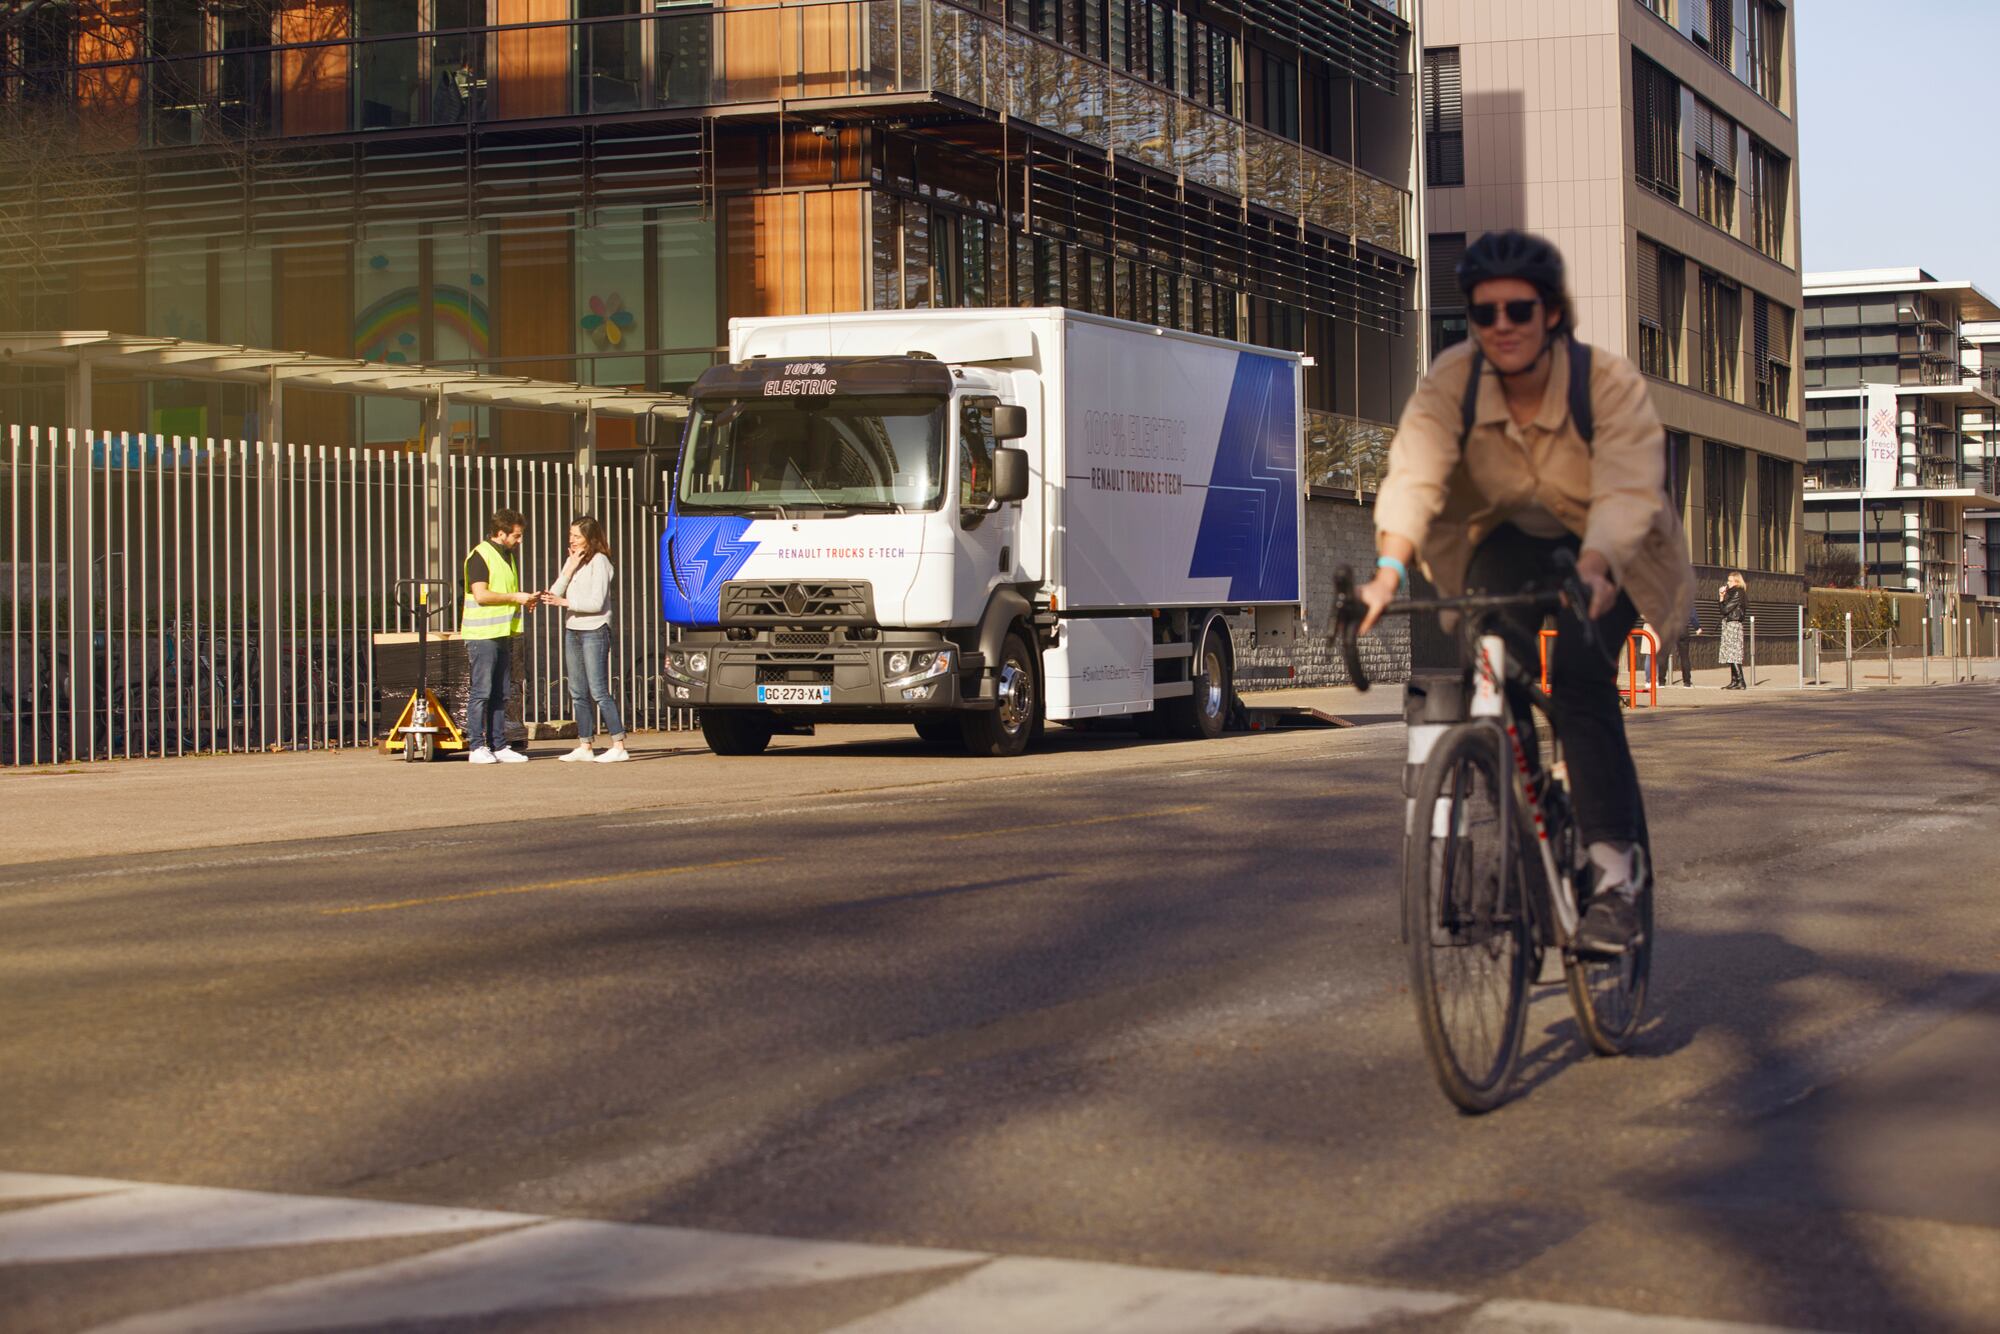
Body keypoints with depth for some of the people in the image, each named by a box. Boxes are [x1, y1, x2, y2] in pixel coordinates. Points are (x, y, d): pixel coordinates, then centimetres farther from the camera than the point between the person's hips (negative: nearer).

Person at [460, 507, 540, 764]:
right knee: (481, 693, -7)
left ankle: (499, 746, 10)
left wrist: (525, 600, 10)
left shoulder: (507, 556, 19)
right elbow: (481, 595, -18)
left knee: (500, 695, 8)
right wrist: (515, 597, -13)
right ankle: (477, 747, -4)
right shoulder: (480, 556, -9)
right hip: (482, 634, -9)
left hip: (504, 633, 9)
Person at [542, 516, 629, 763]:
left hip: (594, 631, -8)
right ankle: (584, 746, 15)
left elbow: (596, 603, -16)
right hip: (572, 631, 8)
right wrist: (569, 569, -5)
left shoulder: (599, 562, -9)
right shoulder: (571, 561, 14)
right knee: (578, 693, 9)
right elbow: (554, 594, 5)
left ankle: (618, 746, -11)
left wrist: (565, 602, -12)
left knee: (599, 691, -11)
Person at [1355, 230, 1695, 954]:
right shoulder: (1451, 381, -19)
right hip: (1510, 542, 3)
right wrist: (1390, 569, -52)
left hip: (1604, 554, -3)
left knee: (1580, 670, -26)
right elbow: (1415, 472, -34)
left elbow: (1626, 491, -38)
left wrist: (1591, 569, -58)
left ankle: (1615, 868, -23)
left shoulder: (1610, 383, -25)